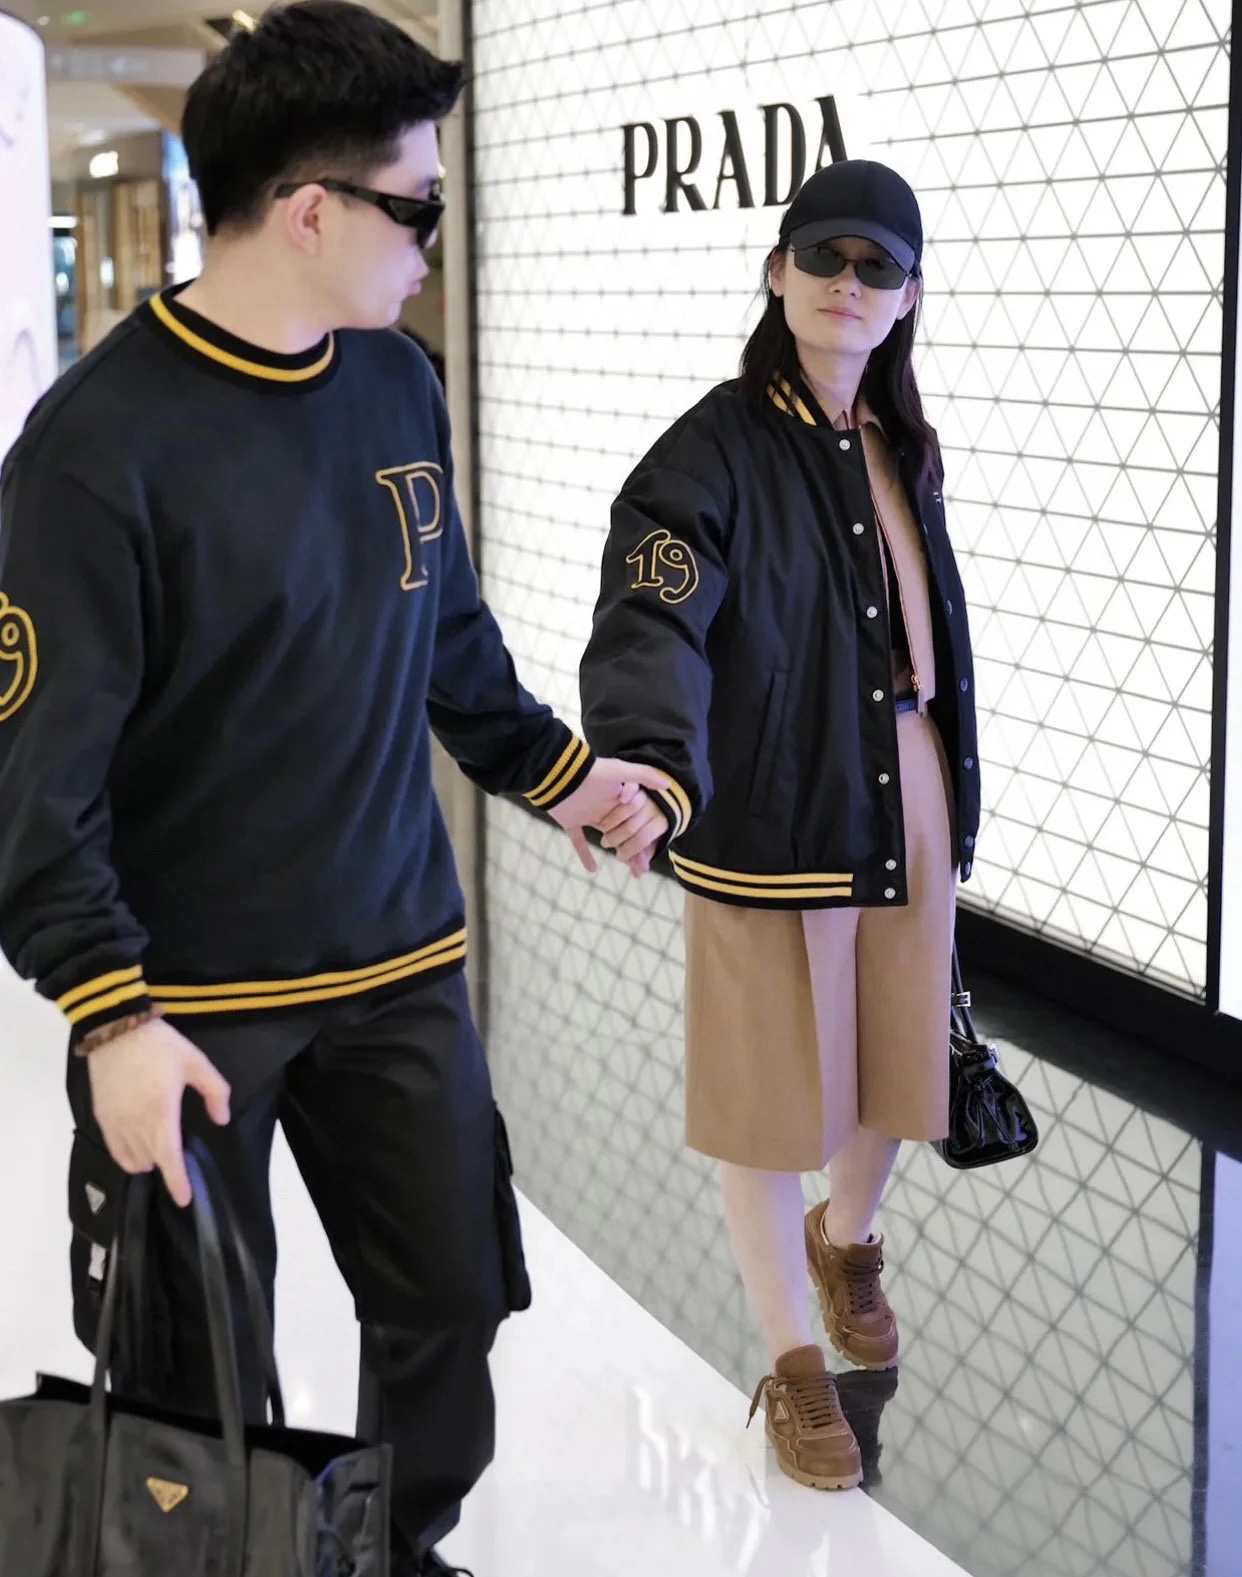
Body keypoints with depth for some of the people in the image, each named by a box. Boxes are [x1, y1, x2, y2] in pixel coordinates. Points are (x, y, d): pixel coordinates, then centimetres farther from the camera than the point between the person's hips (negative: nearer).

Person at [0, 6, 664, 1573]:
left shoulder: (398, 387, 3)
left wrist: (553, 769, 23)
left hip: (400, 962, 6)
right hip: (188, 998, -6)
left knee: (453, 1300, 15)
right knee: (195, 1385, 6)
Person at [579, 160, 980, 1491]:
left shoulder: (902, 443, 9)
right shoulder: (718, 450, -14)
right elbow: (650, 625, -28)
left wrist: (953, 805, 16)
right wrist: (655, 774, -46)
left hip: (910, 800, 6)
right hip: (770, 818, -6)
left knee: (898, 1071, 16)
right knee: (775, 1095, 5)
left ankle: (846, 1241, 49)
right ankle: (793, 1366, 25)